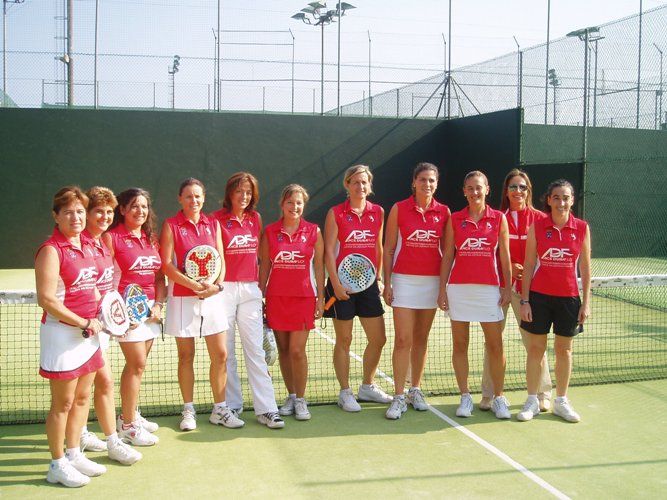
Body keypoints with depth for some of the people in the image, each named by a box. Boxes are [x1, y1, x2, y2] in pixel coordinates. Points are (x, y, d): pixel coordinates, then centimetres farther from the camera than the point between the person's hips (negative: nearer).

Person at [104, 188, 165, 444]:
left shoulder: (151, 238, 12)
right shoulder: (112, 237, -7)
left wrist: (158, 304, 2)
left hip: (150, 307, 6)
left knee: (137, 365, 12)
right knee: (137, 364, -6)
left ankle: (130, 414, 25)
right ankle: (128, 425, 4)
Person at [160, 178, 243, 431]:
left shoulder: (213, 224, 9)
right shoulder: (171, 225, -2)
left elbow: (221, 260, 9)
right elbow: (166, 264, -9)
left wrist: (217, 285, -9)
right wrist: (194, 284, -17)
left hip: (212, 296, 3)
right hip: (182, 298, -3)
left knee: (220, 355, 3)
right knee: (186, 356, 6)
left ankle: (219, 410, 15)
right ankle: (189, 410, 18)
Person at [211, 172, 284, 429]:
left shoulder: (255, 219, 11)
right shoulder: (216, 219, -3)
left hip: (250, 290, 3)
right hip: (223, 289, -3)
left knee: (256, 350, 1)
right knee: (225, 351, 5)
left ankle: (266, 409, 1)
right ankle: (232, 406, 16)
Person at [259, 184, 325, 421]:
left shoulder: (313, 231, 2)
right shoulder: (269, 232, 4)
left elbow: (319, 267, 4)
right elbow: (264, 266, 8)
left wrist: (320, 298, 1)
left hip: (303, 297, -2)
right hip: (276, 297, 2)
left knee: (297, 350, -6)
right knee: (283, 349, 7)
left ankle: (301, 399, 8)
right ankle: (291, 395, 21)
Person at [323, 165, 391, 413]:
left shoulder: (378, 212, 8)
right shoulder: (336, 213, -3)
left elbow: (379, 248, 15)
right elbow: (329, 250, -6)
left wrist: (379, 277, 10)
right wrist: (335, 283, -13)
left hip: (368, 283, 4)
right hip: (342, 284, -4)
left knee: (378, 339, 7)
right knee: (344, 340, 4)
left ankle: (367, 387, 27)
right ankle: (345, 392, 17)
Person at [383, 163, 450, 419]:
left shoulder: (444, 212, 4)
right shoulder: (398, 209, -1)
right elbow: (389, 249, 2)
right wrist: (387, 283, -2)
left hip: (432, 281, 2)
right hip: (404, 280, -2)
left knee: (421, 339, 10)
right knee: (403, 340, -6)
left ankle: (415, 390, 21)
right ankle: (399, 397, -2)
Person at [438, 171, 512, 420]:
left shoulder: (499, 218, 4)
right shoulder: (455, 219, 6)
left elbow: (504, 256, 5)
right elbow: (447, 256, 7)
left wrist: (507, 287, 0)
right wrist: (442, 288, 3)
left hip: (489, 287, -1)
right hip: (459, 287, 1)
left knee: (495, 346, 1)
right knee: (460, 345, 5)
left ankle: (499, 398, 14)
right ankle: (465, 397, 15)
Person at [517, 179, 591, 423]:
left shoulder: (582, 228, 0)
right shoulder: (537, 227, -3)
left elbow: (585, 268, 4)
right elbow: (528, 265, 0)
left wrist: (586, 302, 1)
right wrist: (525, 300, -5)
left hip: (569, 298, 1)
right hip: (539, 296, -1)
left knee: (564, 350, 10)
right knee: (535, 348, 5)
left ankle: (561, 401, 24)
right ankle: (532, 401, 17)